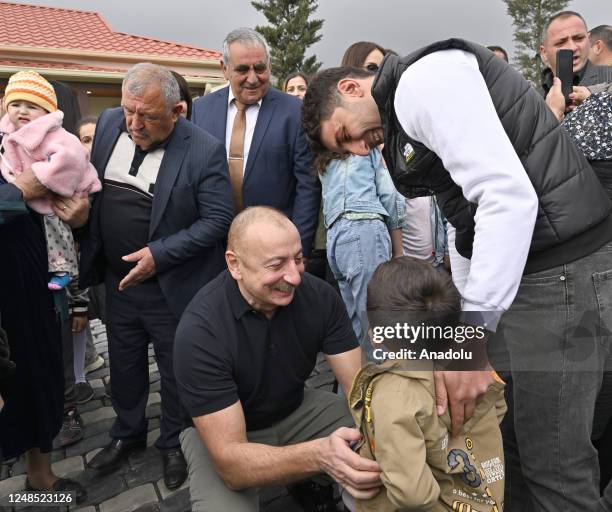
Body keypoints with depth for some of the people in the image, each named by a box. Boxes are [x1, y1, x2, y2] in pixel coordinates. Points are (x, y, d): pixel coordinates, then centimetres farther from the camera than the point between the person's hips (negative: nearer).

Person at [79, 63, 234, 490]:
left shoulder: (204, 150, -19)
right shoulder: (109, 123, -1)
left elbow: (218, 218, -19)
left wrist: (159, 255, -22)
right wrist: (90, 254, 5)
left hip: (171, 287, -5)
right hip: (118, 280, 6)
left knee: (176, 371, 14)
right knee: (124, 366, 23)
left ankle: (174, 445, 40)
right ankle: (127, 434, 48)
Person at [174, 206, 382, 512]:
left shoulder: (319, 295, -19)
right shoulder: (200, 330, -31)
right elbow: (231, 463, -32)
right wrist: (319, 454, -49)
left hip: (297, 410, 3)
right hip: (221, 431, -2)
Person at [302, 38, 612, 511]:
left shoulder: (424, 79, -12)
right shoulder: (404, 122, 17)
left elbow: (511, 196, -24)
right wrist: (459, 324, 17)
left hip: (562, 272, -9)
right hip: (509, 270, 10)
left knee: (553, 464, 3)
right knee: (504, 439, 18)